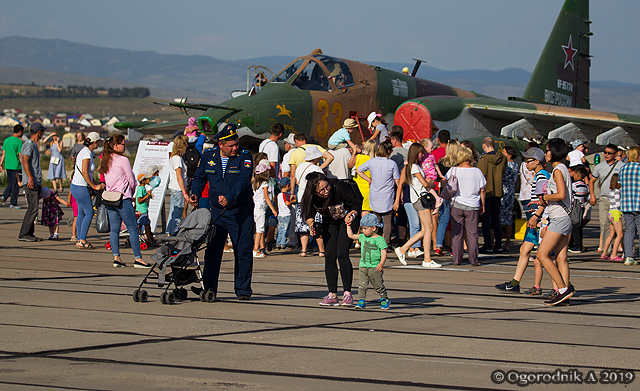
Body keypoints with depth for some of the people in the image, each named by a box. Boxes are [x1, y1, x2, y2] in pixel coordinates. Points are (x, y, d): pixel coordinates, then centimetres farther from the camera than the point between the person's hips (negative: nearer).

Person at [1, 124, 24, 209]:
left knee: (10, 183, 20)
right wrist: (23, 166, -7)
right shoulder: (19, 141, -11)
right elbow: (20, 156, -13)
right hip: (16, 166, -6)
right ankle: (13, 203, 5)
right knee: (15, 185, 2)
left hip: (8, 166, 6)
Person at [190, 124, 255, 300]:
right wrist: (195, 194, -6)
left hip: (241, 212, -3)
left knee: (243, 251, -1)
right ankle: (209, 288, 5)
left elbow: (244, 180, -21)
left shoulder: (244, 157, -9)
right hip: (217, 211, 3)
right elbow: (199, 178, 13)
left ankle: (243, 289, 9)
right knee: (213, 249, 1)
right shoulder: (208, 156, 2)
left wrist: (229, 197, -35)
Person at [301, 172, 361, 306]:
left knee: (342, 254, -17)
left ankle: (347, 294, -8)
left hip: (347, 220, -4)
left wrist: (352, 215, -42)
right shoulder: (311, 197, -22)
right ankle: (332, 295, -3)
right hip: (330, 222, 4)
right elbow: (309, 214, -6)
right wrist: (311, 224, -27)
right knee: (329, 256, -8)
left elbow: (356, 204, -23)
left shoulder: (339, 187, -33)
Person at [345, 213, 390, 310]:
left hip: (375, 268, -4)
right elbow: (351, 235, 19)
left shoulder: (380, 239, -7)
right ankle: (361, 300, -6)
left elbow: (383, 253, -12)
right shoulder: (363, 237, 10)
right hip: (363, 267, 4)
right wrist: (348, 225, 15)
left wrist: (381, 263, -26)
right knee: (362, 285, -6)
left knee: (378, 285, 6)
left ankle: (384, 299, 22)